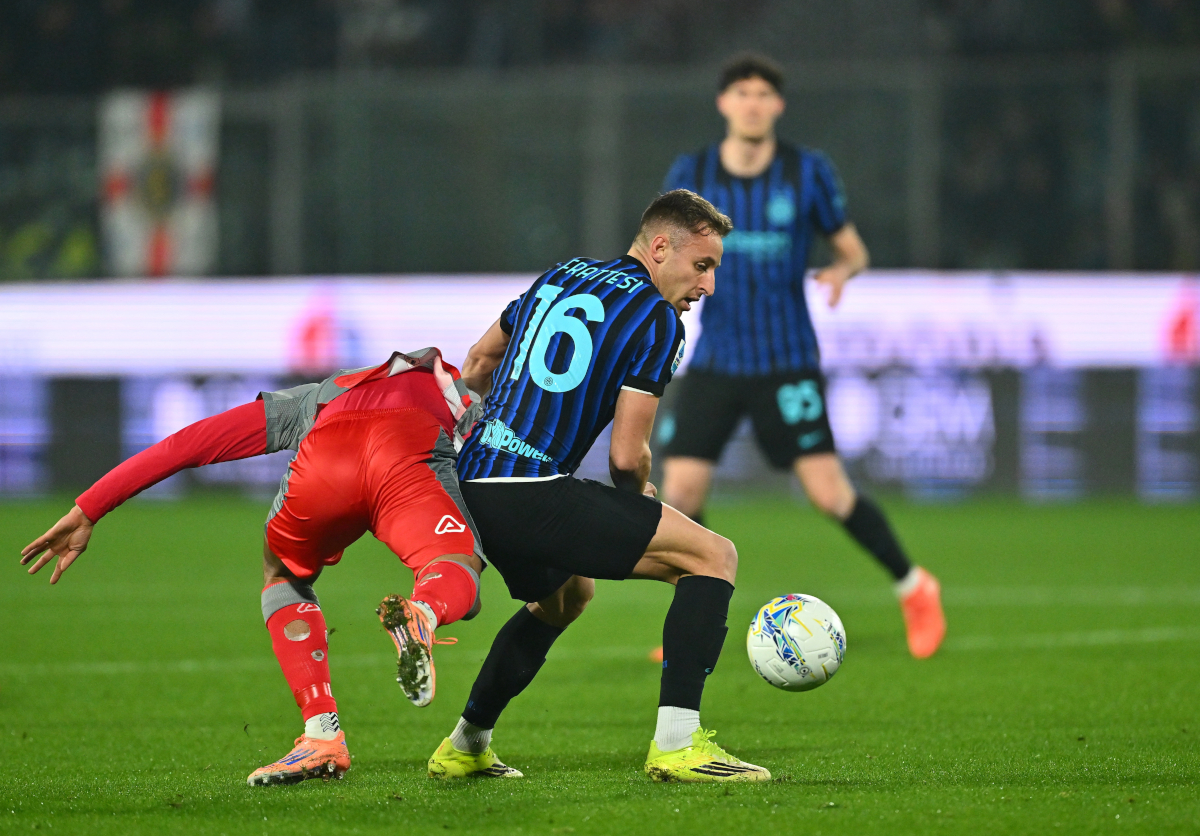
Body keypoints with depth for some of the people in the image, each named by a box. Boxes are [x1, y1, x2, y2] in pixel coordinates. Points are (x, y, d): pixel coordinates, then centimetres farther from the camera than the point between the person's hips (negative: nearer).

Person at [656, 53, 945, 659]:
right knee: (681, 490, -8)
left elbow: (851, 248, 6)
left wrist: (841, 271, -18)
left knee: (829, 493, -9)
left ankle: (913, 588, 13)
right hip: (714, 361, 2)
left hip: (787, 362, -2)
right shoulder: (691, 175, 1)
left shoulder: (808, 172, -4)